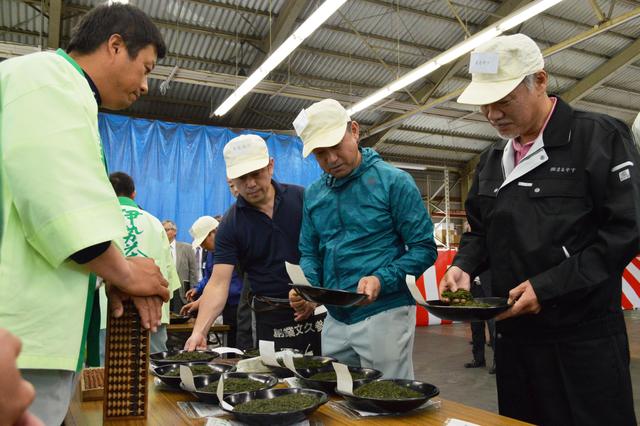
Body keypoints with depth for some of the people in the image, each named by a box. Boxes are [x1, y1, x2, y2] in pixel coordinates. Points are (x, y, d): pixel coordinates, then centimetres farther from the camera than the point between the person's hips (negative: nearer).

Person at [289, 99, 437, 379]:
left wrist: (381, 281, -23)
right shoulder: (313, 195, 8)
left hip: (385, 314, -5)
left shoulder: (393, 181, -8)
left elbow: (424, 248, -9)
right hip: (335, 320, 5)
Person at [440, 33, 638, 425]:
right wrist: (464, 267, -2)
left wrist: (547, 287, -18)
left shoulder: (600, 137, -7)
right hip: (514, 333, 6)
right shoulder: (492, 161, 12)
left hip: (584, 335, -5)